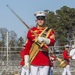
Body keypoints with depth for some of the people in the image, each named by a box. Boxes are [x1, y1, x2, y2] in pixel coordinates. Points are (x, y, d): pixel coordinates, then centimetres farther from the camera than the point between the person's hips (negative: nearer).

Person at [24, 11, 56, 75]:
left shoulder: (50, 31, 7)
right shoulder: (31, 31, 7)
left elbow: (52, 42, -11)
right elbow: (28, 46, 7)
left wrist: (43, 39, -31)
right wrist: (26, 61, 2)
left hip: (45, 60, 0)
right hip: (34, 60, 0)